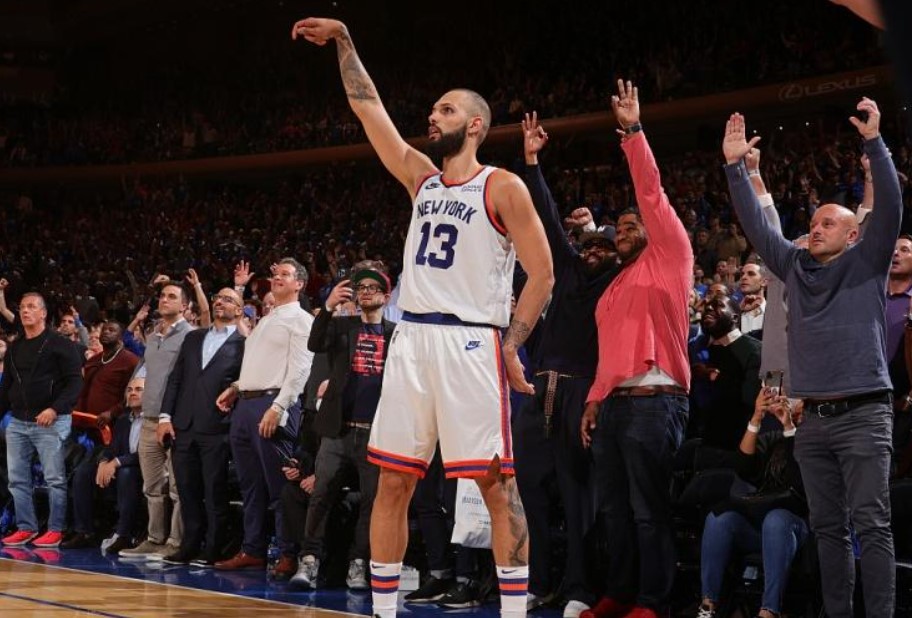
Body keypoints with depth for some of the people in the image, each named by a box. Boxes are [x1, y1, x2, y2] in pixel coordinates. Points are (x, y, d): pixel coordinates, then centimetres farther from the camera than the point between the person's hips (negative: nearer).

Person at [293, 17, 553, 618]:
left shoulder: (502, 187, -2)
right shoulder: (422, 178, 16)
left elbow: (542, 273, -4)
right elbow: (369, 108, 17)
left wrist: (510, 347, -9)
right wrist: (343, 39, 12)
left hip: (471, 343, -6)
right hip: (411, 340, 6)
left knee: (495, 482, -7)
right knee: (393, 482, 5)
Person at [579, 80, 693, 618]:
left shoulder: (668, 260, 4)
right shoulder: (614, 290, 25)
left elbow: (653, 195, -4)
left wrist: (634, 133, -7)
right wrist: (594, 400, 16)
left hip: (654, 402, -8)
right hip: (613, 403, 8)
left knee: (649, 510, -7)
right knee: (616, 509, 9)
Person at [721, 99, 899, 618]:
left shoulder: (867, 263, 4)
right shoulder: (797, 267, 16)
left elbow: (890, 206, -8)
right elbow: (756, 223, 16)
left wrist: (875, 143, -17)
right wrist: (735, 167, 9)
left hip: (863, 414, -5)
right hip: (814, 418, 5)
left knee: (871, 524, -9)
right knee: (829, 527, 7)